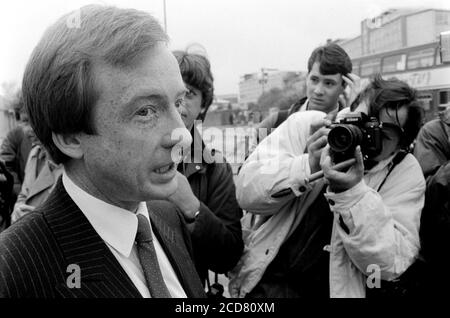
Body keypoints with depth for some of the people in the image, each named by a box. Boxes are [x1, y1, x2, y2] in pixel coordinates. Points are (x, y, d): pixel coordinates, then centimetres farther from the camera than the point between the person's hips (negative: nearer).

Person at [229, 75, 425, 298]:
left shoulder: (407, 173, -9)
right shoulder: (305, 126, -8)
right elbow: (246, 192, -14)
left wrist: (352, 191, -28)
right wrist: (308, 166, -27)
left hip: (336, 287, 1)